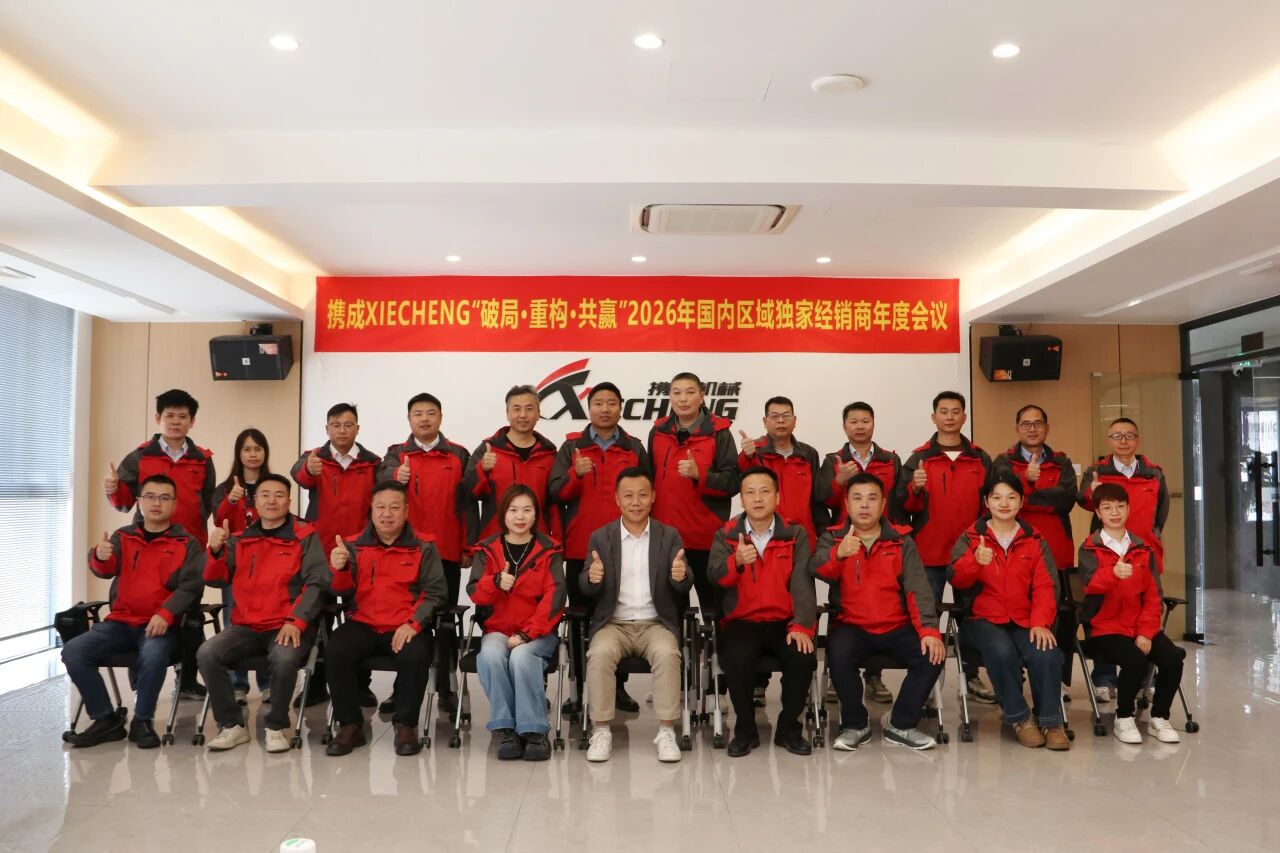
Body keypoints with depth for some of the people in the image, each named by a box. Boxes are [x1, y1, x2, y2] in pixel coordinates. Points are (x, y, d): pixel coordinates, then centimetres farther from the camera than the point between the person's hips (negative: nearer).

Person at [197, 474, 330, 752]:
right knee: (207, 654, -21)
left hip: (288, 626, -4)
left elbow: (316, 583, -6)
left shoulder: (305, 536, 1)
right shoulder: (241, 539, 13)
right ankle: (232, 726, -4)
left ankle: (276, 727, -9)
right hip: (246, 625, 4)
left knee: (284, 658, -35)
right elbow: (216, 580, 7)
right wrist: (217, 550, -13)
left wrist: (296, 621, -18)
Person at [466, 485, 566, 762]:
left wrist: (527, 634, -17)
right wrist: (495, 582, -22)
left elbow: (554, 597, -6)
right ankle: (505, 728, -20)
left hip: (537, 632, -2)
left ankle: (534, 730, -22)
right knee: (490, 655, -31)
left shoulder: (549, 551, 4)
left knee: (521, 656, -33)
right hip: (497, 630, 2)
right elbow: (474, 593, 2)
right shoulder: (487, 550, 10)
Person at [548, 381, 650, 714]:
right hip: (580, 548, 0)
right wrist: (576, 475, -20)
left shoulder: (635, 448, 9)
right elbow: (556, 492, -2)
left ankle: (618, 685, 13)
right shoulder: (571, 447, 6)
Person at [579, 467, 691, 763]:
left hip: (656, 623, 0)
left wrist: (681, 577, -29)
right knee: (600, 653, -30)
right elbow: (587, 591, 0)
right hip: (613, 623, 0)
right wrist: (592, 578, -25)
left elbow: (684, 588, -3)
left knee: (667, 653, -31)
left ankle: (666, 731, -17)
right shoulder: (600, 537, 6)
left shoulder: (669, 536, 6)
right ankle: (601, 731, -16)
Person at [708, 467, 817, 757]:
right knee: (737, 660, -30)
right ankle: (745, 730, -4)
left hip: (784, 621, 1)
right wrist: (736, 562, -33)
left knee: (803, 657, -27)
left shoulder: (795, 535, 6)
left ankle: (788, 728, -1)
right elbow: (714, 576, -11)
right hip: (741, 621, -1)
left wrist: (801, 625, -19)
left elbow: (802, 583, -4)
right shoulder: (726, 535, 5)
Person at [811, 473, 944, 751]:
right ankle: (856, 725, -3)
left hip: (897, 627, 2)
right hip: (851, 626, -2)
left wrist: (929, 630, -17)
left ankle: (900, 725, 1)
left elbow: (918, 589, -2)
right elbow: (817, 569, -17)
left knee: (933, 655, -22)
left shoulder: (901, 541, 8)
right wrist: (838, 554, -40)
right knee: (839, 656, -32)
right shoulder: (833, 538, 4)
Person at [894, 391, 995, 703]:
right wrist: (915, 489, -22)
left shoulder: (980, 459, 9)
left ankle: (972, 676, 21)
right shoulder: (919, 458, 2)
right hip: (929, 552, -2)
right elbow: (902, 505, -3)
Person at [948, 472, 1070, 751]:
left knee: (1046, 654, -29)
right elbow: (956, 579, -9)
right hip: (983, 620, -2)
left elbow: (1045, 587, 4)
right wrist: (975, 561, -31)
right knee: (1001, 650, -33)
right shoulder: (971, 537, 5)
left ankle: (1051, 722, -10)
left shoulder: (1035, 541, 12)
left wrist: (1040, 623, -14)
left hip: (1024, 621, 2)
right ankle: (1019, 719, -13)